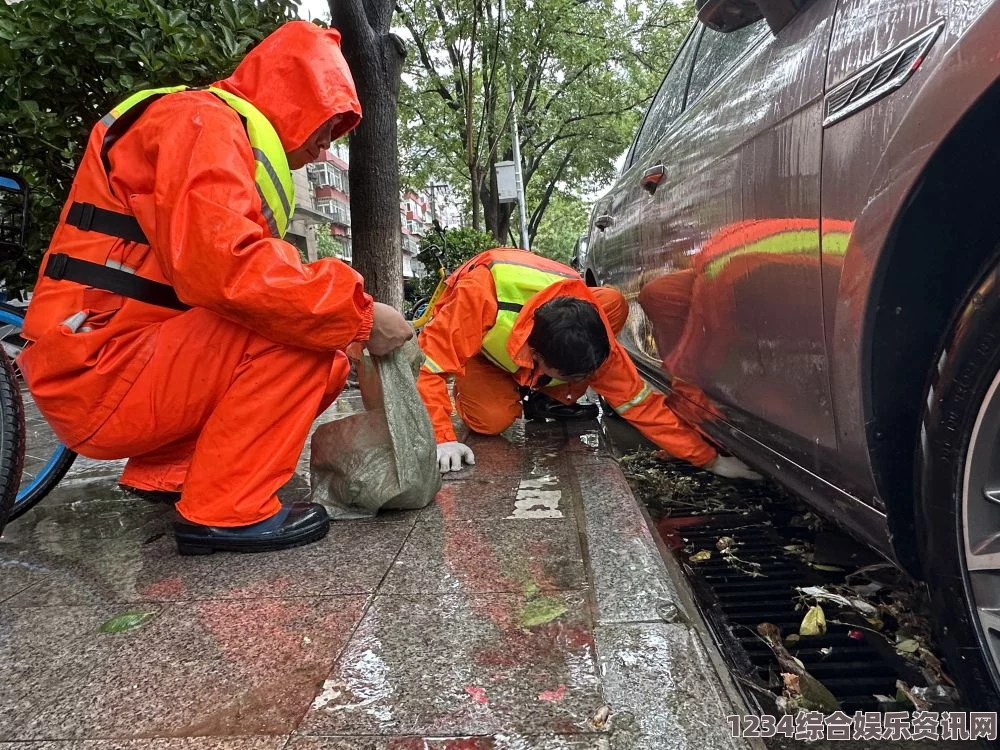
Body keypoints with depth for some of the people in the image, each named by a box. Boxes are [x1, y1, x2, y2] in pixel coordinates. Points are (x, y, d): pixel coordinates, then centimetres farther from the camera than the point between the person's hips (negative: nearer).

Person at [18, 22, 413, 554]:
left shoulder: (228, 139, 20)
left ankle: (166, 471, 11)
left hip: (120, 368, 10)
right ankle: (226, 512, -15)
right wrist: (357, 312, -21)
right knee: (305, 332, -21)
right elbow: (224, 269, -29)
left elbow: (228, 269, 15)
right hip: (99, 370, -10)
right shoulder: (202, 123, -11)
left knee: (323, 364, 10)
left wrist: (346, 317, 6)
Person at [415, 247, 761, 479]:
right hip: (474, 342, -2)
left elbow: (641, 402, -25)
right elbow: (429, 360, -38)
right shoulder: (480, 291, -46)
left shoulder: (592, 339, -33)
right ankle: (463, 392, 6)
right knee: (493, 419, -31)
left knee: (613, 304, -25)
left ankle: (545, 395, -6)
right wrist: (442, 439, -46)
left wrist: (710, 459, -27)